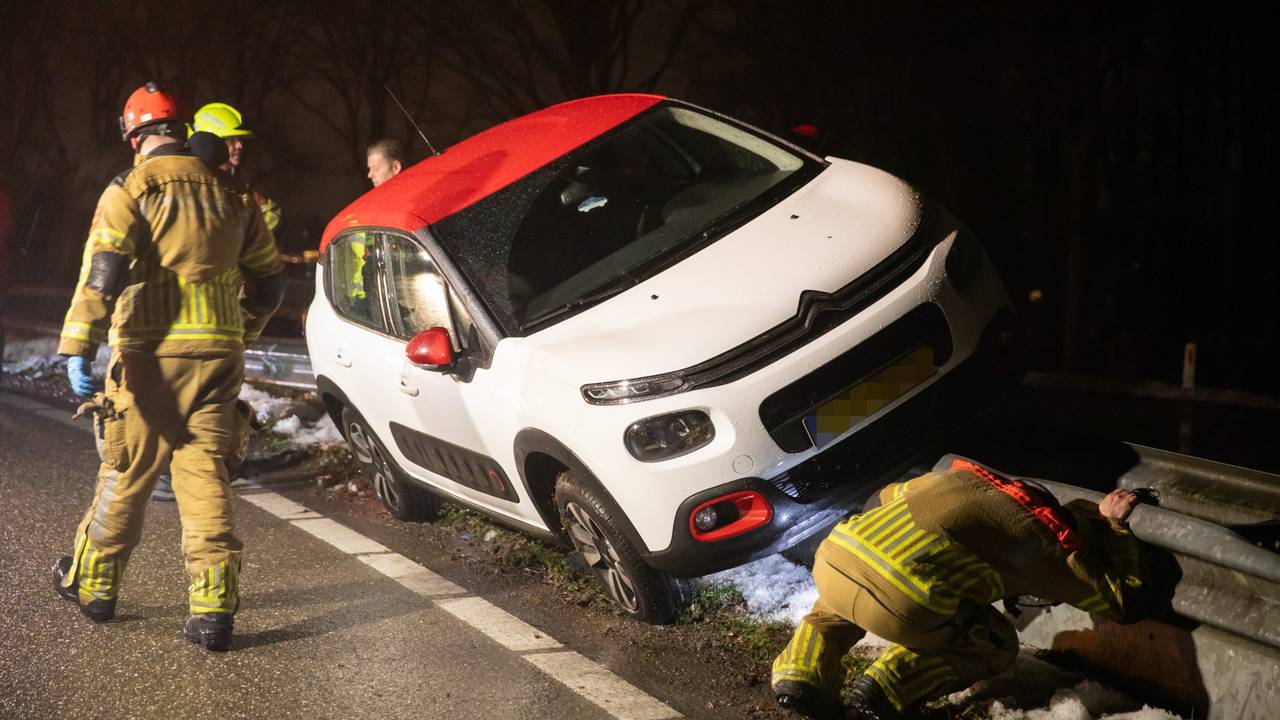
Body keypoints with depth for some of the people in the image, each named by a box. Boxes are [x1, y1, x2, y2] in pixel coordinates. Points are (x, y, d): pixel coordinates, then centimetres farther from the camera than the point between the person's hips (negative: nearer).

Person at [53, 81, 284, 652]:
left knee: (125, 475, 10)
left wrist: (77, 350, -20)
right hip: (218, 355, 4)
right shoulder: (231, 194, 11)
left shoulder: (133, 190, -4)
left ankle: (92, 584, 27)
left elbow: (102, 272, -16)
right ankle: (214, 610, 0)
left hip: (151, 354, -3)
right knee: (206, 476, 5)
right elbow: (267, 282, 18)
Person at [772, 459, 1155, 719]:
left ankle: (802, 673, 17)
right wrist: (1116, 526, 32)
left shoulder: (962, 474, 30)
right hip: (903, 608, -5)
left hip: (832, 559, 5)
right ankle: (886, 689, 3)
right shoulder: (1052, 545, 16)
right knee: (997, 647, 23)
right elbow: (1130, 603, 26)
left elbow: (883, 499, 43)